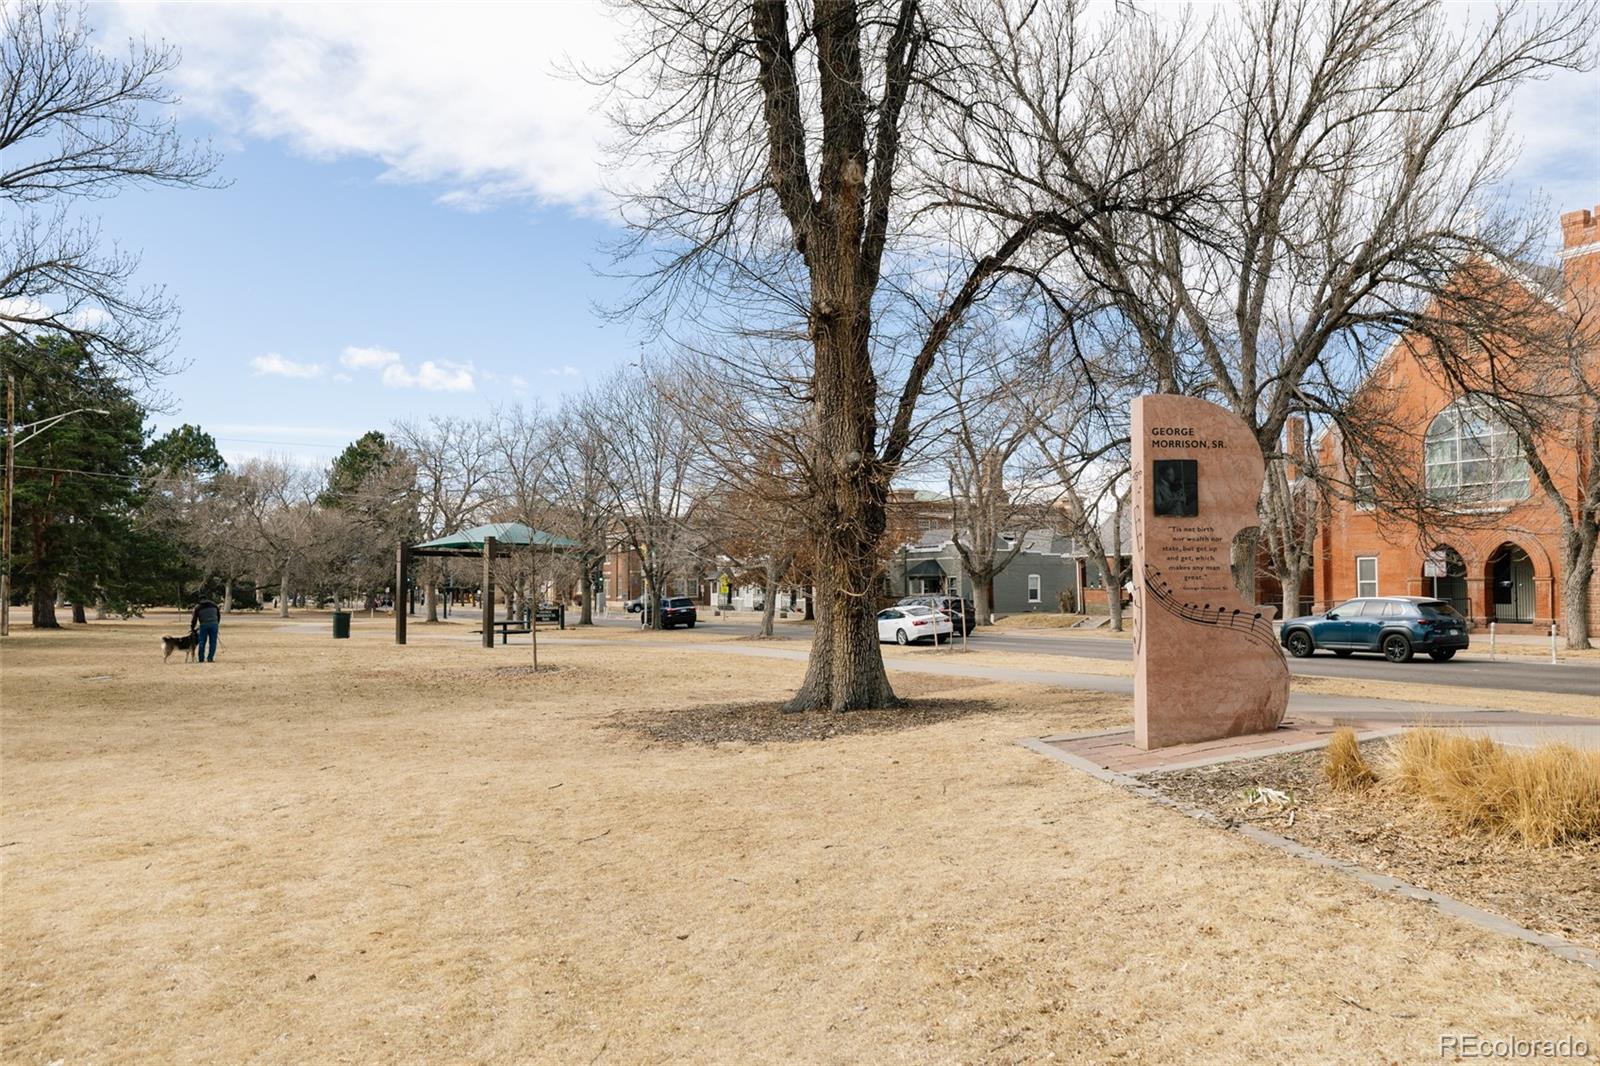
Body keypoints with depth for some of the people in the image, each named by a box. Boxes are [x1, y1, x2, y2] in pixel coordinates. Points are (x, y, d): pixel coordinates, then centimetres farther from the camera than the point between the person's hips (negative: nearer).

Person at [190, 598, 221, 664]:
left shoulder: (197, 607, 12)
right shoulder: (213, 605, 18)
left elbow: (194, 618, 12)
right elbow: (219, 615, 19)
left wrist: (192, 628, 23)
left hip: (204, 625, -1)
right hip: (214, 624, 1)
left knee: (202, 642, 6)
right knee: (213, 642, 3)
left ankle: (201, 659, 7)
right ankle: (210, 658, 0)